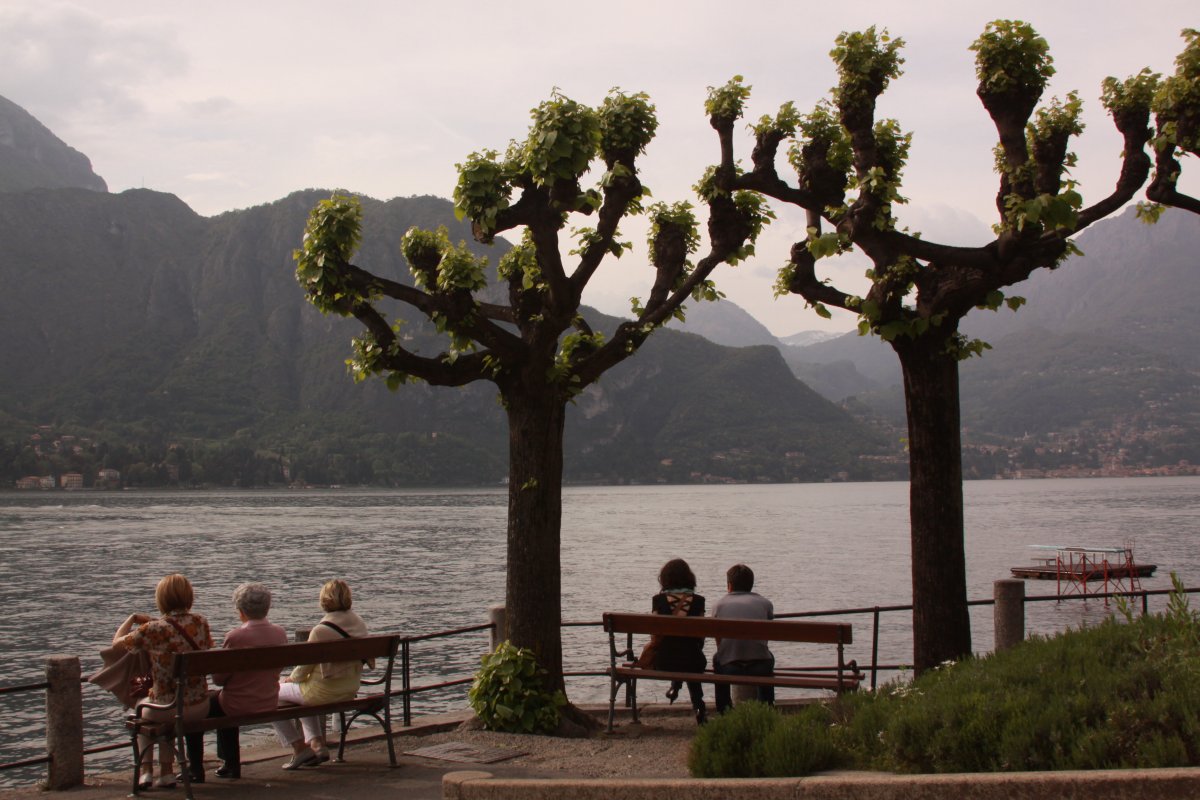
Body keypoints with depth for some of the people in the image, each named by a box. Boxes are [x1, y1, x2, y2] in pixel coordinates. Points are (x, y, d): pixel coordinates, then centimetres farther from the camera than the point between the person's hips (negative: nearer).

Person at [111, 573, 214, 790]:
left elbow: (117, 643, -2)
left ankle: (145, 769, 29)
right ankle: (166, 771, 35)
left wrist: (132, 618, 14)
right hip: (201, 708, 3)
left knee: (141, 706, 32)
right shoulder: (201, 623, -6)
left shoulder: (153, 630, -18)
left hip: (166, 711, -3)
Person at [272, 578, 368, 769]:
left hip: (325, 690, -8)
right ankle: (317, 744, 23)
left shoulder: (321, 630, -22)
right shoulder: (359, 623, -1)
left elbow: (305, 667, -14)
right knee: (304, 694, 34)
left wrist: (291, 678, 10)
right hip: (351, 689, 8)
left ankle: (299, 748, 12)